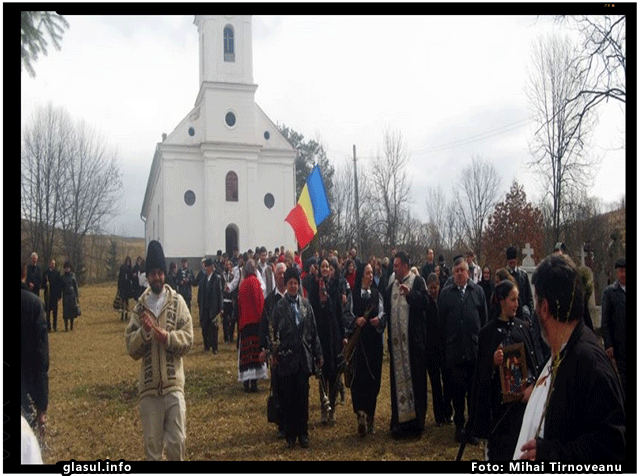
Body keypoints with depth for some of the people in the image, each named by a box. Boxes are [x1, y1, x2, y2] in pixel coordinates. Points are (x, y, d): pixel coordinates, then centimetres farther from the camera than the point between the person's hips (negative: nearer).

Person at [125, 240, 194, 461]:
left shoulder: (178, 302, 0)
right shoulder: (140, 306, 5)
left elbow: (188, 339, -4)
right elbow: (131, 347, 1)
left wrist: (167, 336, -20)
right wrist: (143, 332, -17)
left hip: (174, 382, -1)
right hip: (148, 385, 2)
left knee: (177, 441, 4)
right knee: (151, 443, 10)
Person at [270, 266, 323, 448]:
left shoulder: (306, 304, 7)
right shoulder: (279, 307, -1)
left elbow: (313, 331, 9)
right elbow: (275, 333, -1)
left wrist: (318, 354, 8)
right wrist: (275, 353, -5)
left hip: (304, 357, 2)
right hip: (286, 358, -2)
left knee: (303, 397, 4)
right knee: (287, 398, 4)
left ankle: (303, 433, 15)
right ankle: (290, 435, 15)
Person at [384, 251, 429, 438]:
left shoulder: (417, 281, -1)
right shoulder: (392, 286, 16)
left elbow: (424, 303, -13)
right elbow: (387, 310, 19)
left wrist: (410, 294, -27)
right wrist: (388, 334, 8)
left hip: (413, 339, -5)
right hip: (396, 340, 5)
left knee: (416, 378, 0)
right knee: (398, 379, 8)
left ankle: (416, 421, 9)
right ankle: (400, 421, 16)